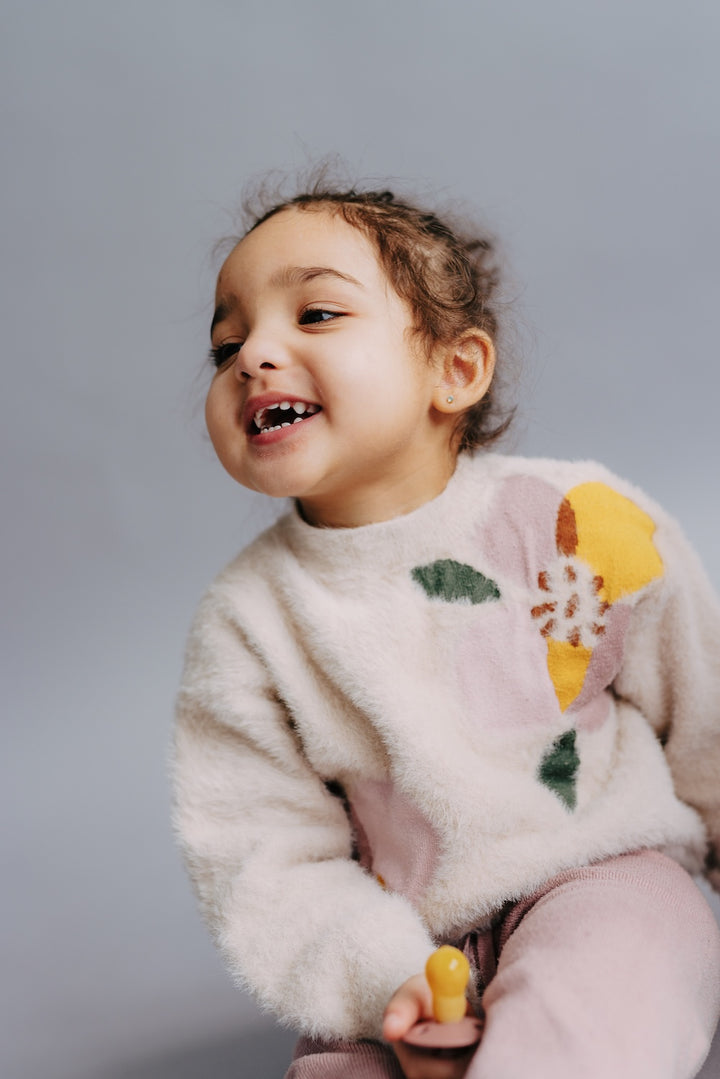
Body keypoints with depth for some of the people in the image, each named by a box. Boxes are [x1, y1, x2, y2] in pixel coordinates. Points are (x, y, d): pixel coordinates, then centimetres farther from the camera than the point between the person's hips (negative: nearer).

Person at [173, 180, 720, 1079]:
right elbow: (265, 857, -6)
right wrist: (382, 979, -20)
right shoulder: (242, 624, -7)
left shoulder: (582, 522, -10)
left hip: (599, 877, -1)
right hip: (404, 944, 2)